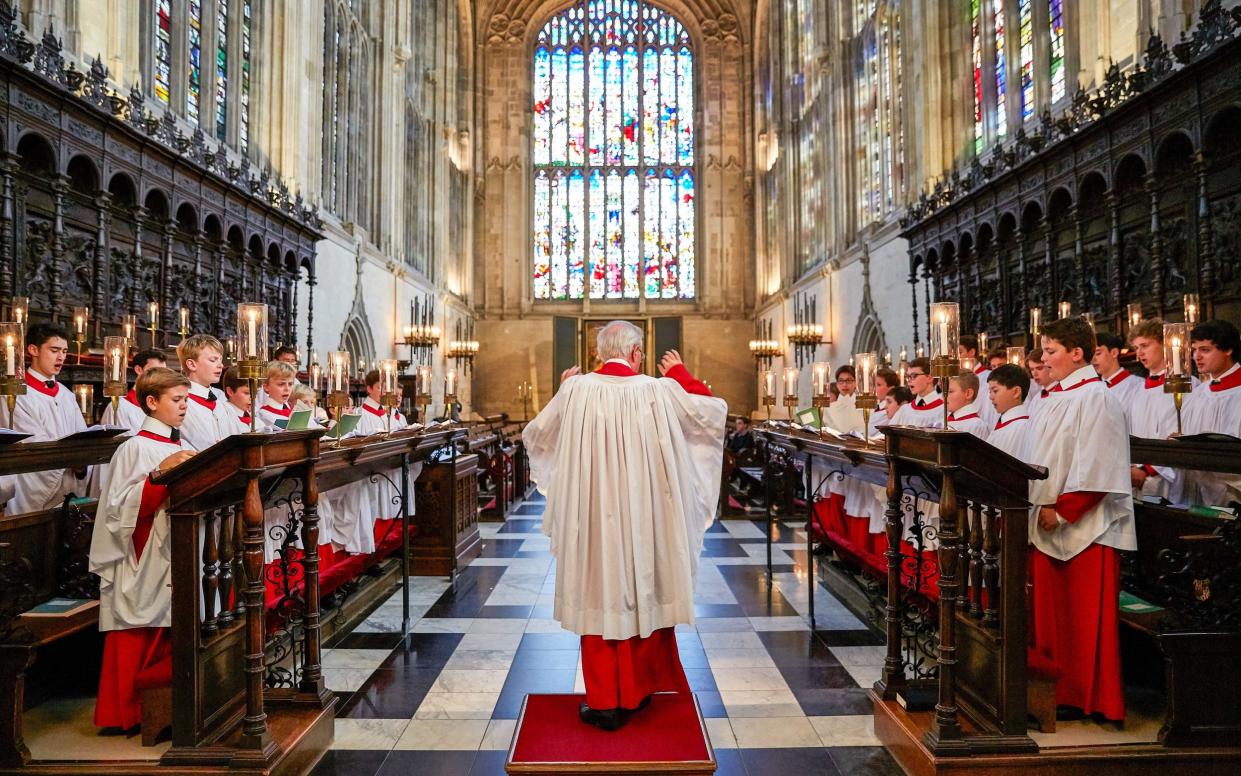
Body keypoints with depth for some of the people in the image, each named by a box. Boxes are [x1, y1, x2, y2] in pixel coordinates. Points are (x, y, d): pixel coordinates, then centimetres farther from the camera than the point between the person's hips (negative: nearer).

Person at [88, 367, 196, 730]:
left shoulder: (184, 448, 11)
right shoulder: (135, 448, -9)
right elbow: (121, 507, -16)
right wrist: (159, 473, -26)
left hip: (178, 560, 7)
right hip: (144, 565, -7)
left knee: (172, 640, 11)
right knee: (139, 645, 1)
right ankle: (124, 713, 16)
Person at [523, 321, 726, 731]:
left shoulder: (576, 391, -7)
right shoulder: (660, 391, -8)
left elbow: (535, 435, 9)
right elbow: (714, 411, 6)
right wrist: (680, 374, 16)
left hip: (591, 518, 0)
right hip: (644, 518, 0)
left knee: (597, 598, 10)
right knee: (642, 595, 16)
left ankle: (603, 703, 17)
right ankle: (634, 693, 30)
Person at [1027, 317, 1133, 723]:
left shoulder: (1096, 398, -13)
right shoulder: (1055, 397, 13)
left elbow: (1094, 466, -19)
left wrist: (1061, 510, -18)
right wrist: (1039, 506, 10)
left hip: (1086, 528, -9)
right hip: (1050, 523, 9)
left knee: (1086, 620, 2)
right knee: (1050, 614, 13)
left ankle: (1092, 698, 15)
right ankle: (1058, 689, 24)